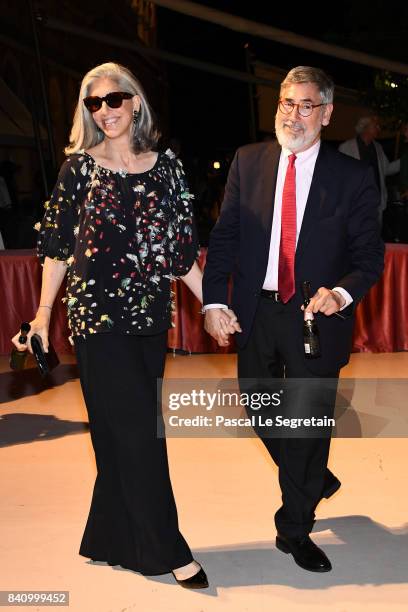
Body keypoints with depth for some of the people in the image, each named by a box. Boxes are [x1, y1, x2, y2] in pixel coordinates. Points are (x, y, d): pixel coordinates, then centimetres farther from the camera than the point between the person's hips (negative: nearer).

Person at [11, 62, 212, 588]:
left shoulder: (166, 166, 8)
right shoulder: (80, 166, 1)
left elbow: (182, 247, 9)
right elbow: (57, 244, 3)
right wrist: (43, 313, 1)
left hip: (150, 314, 4)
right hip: (98, 315, -3)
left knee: (127, 432, 11)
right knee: (140, 430, -2)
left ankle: (112, 539, 29)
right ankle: (167, 551, 13)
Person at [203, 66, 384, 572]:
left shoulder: (353, 177, -4)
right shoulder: (248, 161, 3)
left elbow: (370, 255, -3)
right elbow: (224, 235, 2)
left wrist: (342, 292, -23)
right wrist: (214, 300, -7)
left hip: (316, 316, -2)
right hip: (255, 310, 3)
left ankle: (295, 528, 29)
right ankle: (315, 480, 46)